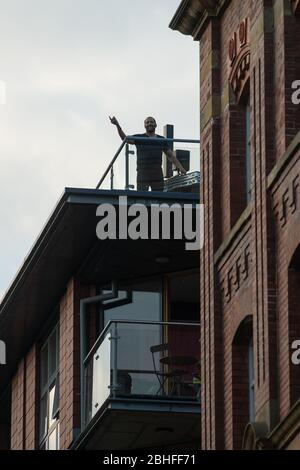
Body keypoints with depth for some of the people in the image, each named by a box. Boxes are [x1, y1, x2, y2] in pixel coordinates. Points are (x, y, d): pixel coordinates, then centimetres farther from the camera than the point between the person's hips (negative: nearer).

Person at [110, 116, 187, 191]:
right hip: (143, 173, -3)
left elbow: (171, 155, 18)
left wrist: (180, 167, 7)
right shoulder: (139, 138, 6)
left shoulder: (162, 140, 16)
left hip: (157, 175, 3)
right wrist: (118, 125, -23)